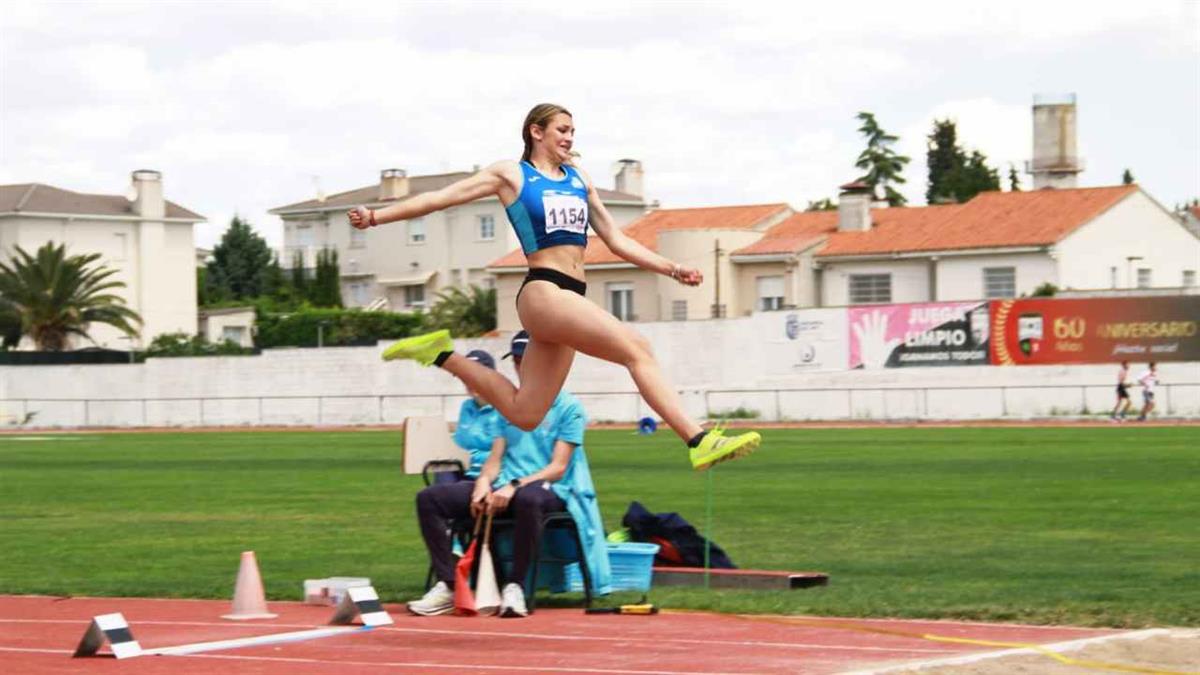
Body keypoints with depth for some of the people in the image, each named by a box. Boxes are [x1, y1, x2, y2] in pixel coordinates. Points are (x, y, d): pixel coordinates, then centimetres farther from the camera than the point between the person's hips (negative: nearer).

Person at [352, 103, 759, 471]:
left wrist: (671, 269, 17)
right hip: (545, 293, -8)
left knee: (523, 414, 6)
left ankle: (442, 355, 21)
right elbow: (440, 197, 6)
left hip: (570, 298, 8)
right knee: (636, 349, -20)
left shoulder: (579, 179, 22)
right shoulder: (512, 174, 5)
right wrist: (377, 217, 0)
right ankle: (699, 441, -25)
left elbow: (615, 240, 25)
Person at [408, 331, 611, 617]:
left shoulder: (568, 408, 0)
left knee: (528, 498, -44)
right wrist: (484, 481, -8)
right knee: (430, 498, -12)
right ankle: (448, 585, -18)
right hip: (504, 487, 6)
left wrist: (515, 486, -21)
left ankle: (515, 586, -32)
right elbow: (496, 458, 15)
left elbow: (557, 468, -8)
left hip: (549, 489, -6)